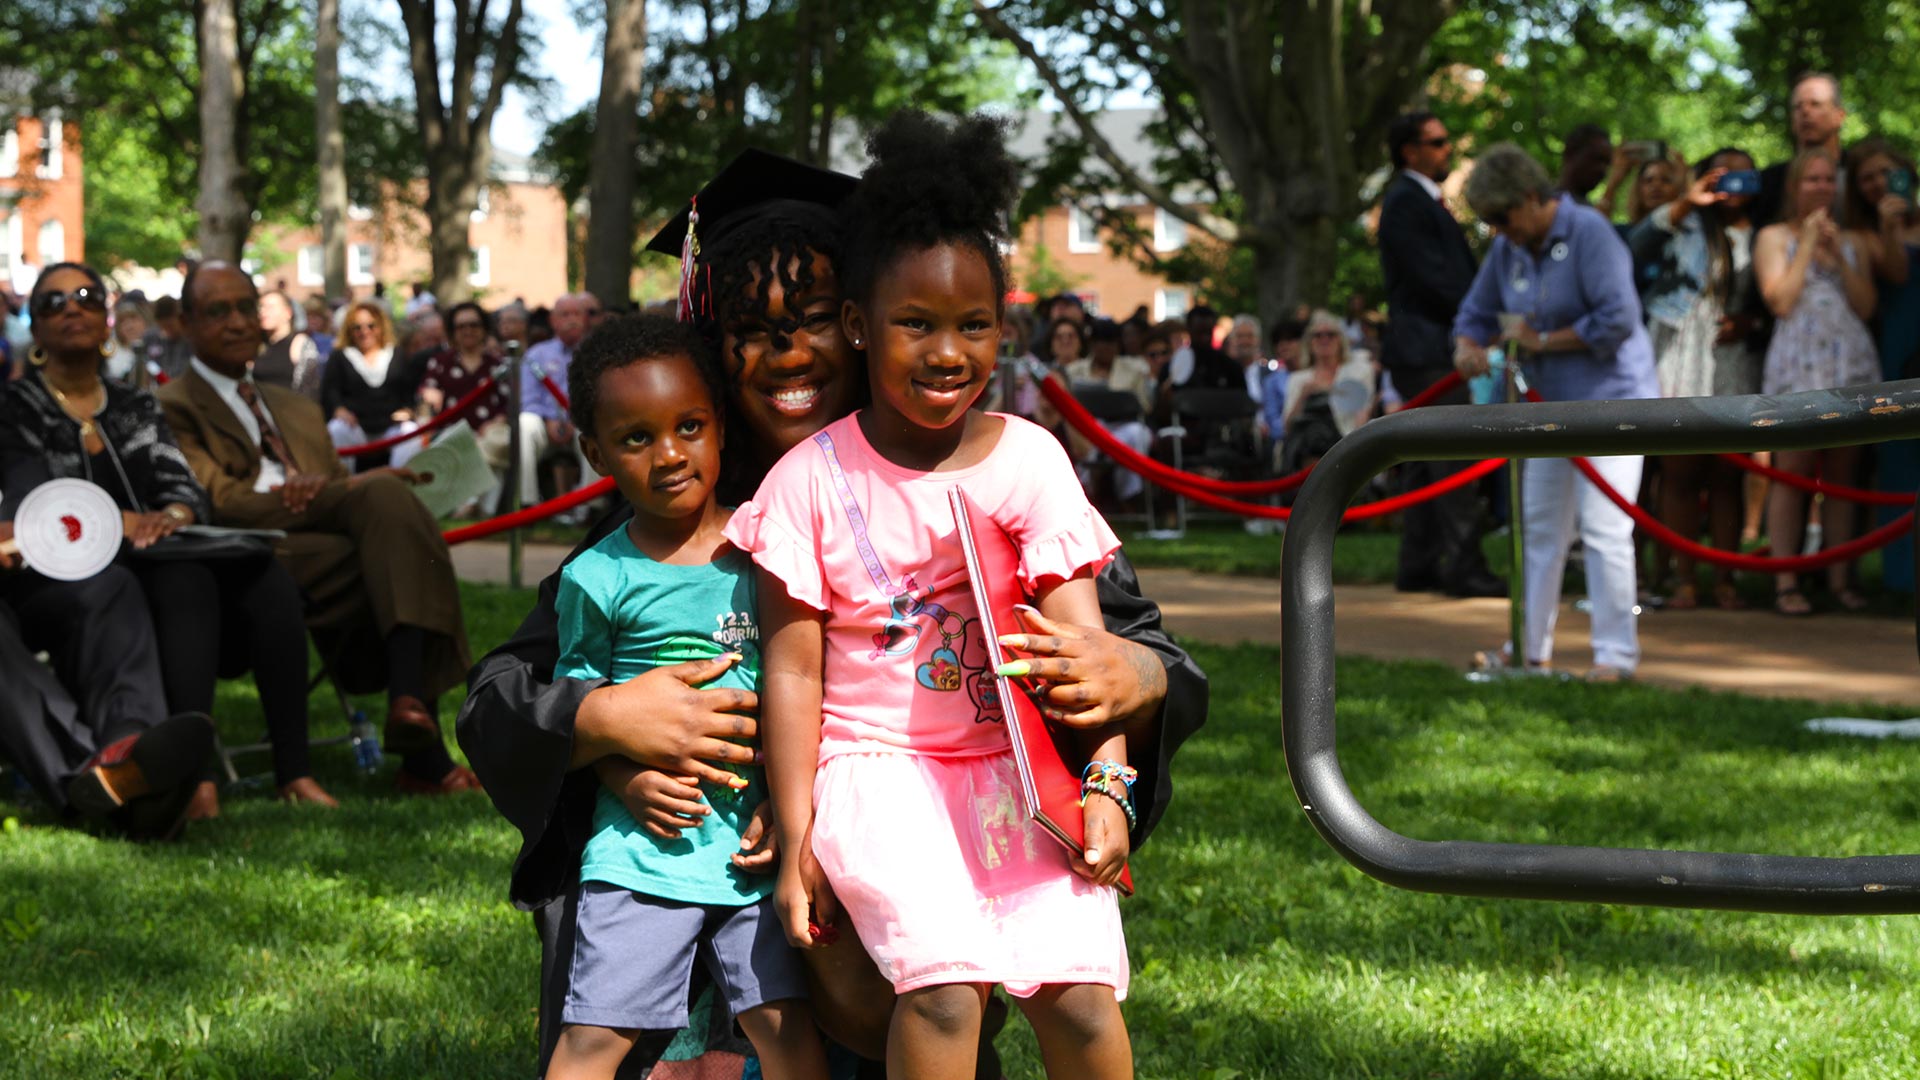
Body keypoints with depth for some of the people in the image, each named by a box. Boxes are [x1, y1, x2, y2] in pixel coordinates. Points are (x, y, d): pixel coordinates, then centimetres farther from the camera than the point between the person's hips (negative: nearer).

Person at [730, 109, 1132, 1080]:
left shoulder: (1027, 457, 2)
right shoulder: (813, 478, -1)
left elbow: (1078, 639, -3)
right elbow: (792, 669, 0)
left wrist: (1105, 782, -15)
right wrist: (796, 842, -3)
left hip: (1015, 769, 2)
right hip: (876, 769, -2)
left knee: (1081, 996, -17)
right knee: (946, 986, -25)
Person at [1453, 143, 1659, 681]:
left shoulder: (1589, 233, -16)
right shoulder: (1507, 248, 6)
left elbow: (1618, 319, -23)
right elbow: (1477, 313, 16)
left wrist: (1542, 340, -15)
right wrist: (1469, 347, -8)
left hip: (1610, 398, -8)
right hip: (1550, 404, 8)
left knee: (1603, 528, -12)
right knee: (1539, 526, 12)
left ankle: (1616, 654, -7)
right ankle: (1529, 647, 21)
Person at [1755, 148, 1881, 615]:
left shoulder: (1855, 241, 17)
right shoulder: (1774, 237, 8)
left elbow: (1866, 306, 6)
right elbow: (1780, 301, -6)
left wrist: (1838, 256, -4)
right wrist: (1807, 244, -3)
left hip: (1851, 363, 3)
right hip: (1797, 362, -3)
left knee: (1842, 473, 3)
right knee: (1792, 471, -8)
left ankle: (1840, 577, 6)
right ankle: (1785, 581, -8)